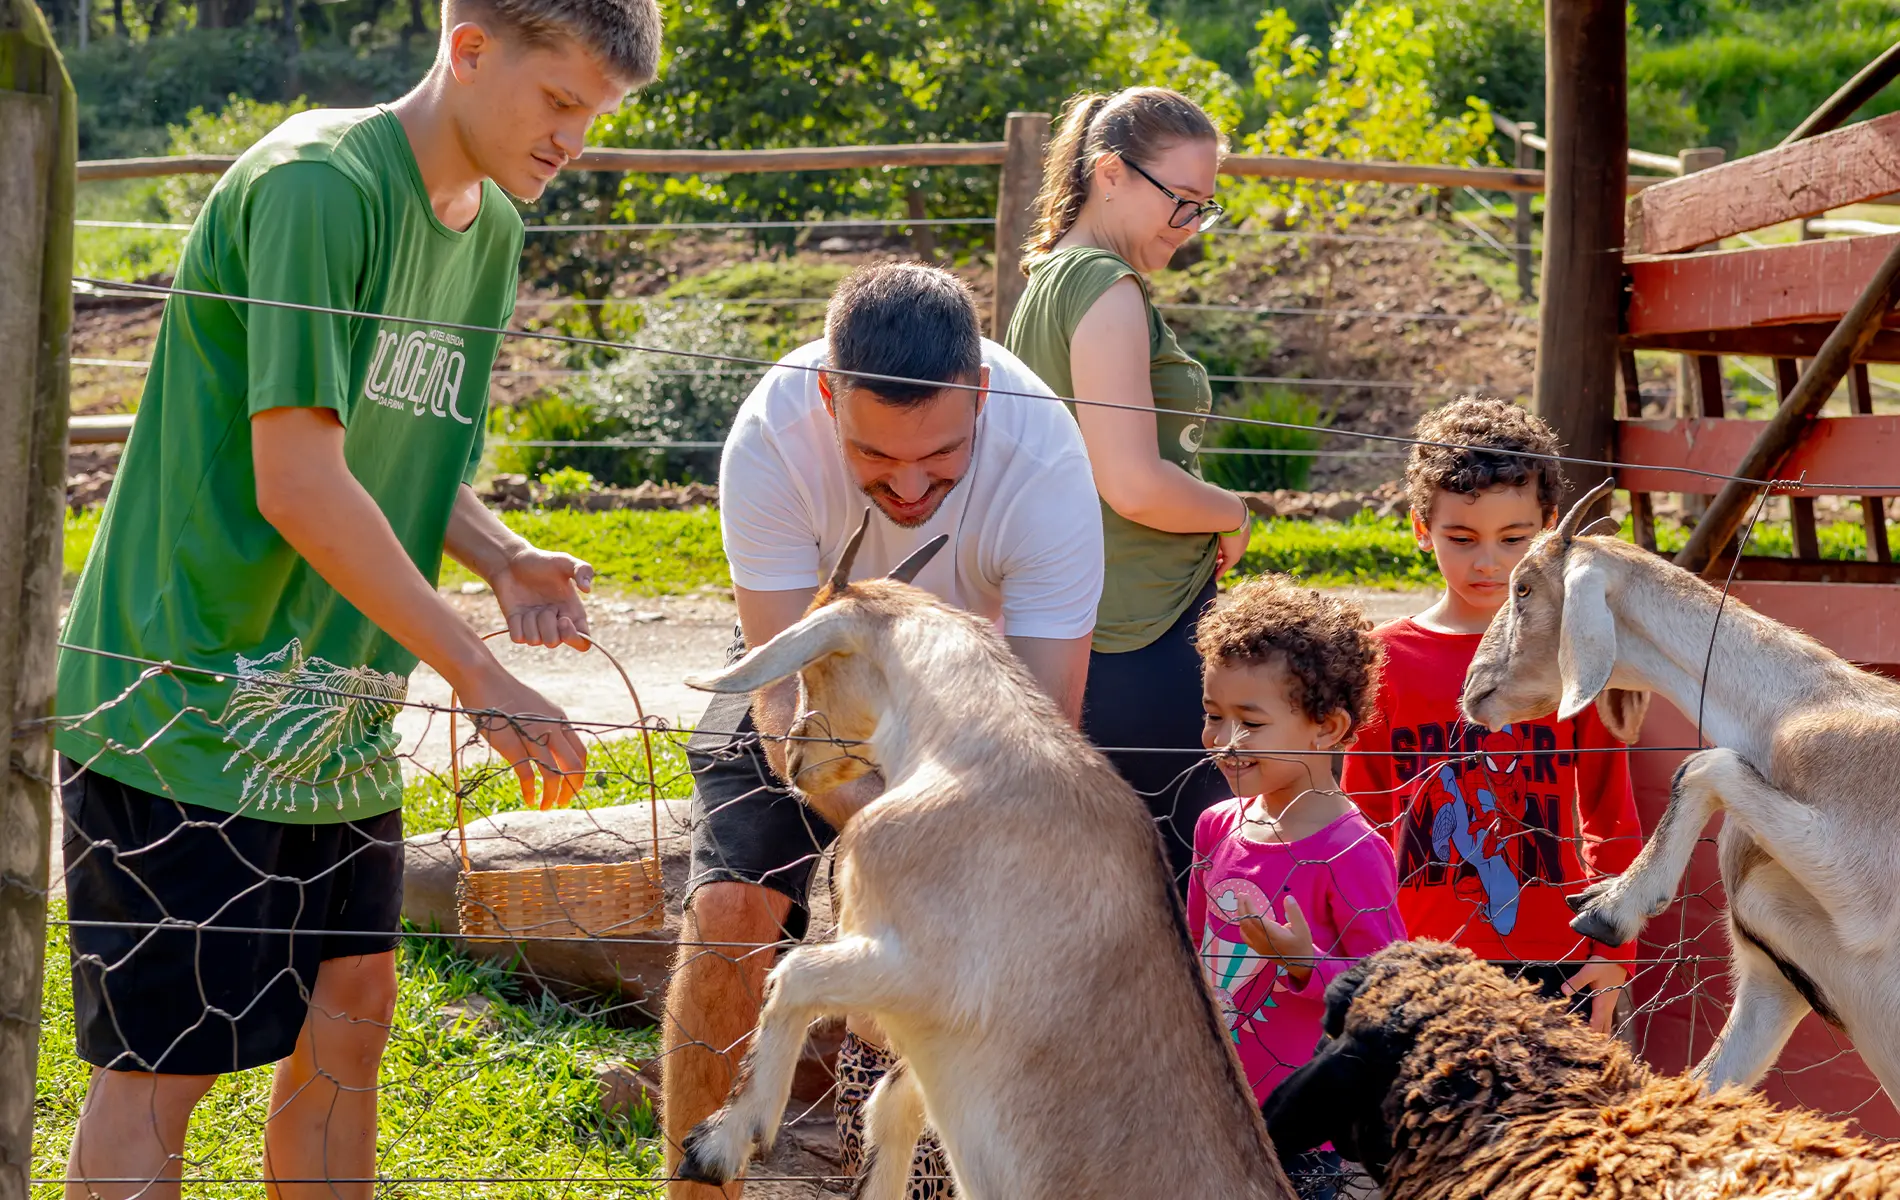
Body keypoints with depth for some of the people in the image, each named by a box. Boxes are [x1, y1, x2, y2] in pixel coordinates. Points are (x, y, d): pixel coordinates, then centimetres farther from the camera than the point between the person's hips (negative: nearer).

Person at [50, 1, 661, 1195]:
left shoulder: (492, 231, 9)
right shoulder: (317, 183, -18)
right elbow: (297, 483, -23)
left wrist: (503, 557, -4)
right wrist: (483, 678, -19)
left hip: (337, 710, 8)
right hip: (187, 692, -8)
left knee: (350, 1007, 11)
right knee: (163, 1059, -4)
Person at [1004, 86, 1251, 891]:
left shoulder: (1049, 278, 16)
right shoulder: (1107, 289, -14)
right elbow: (1134, 484, -21)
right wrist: (1233, 513, -4)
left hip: (1075, 635, 10)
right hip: (1144, 642, -10)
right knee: (1191, 874, -5)